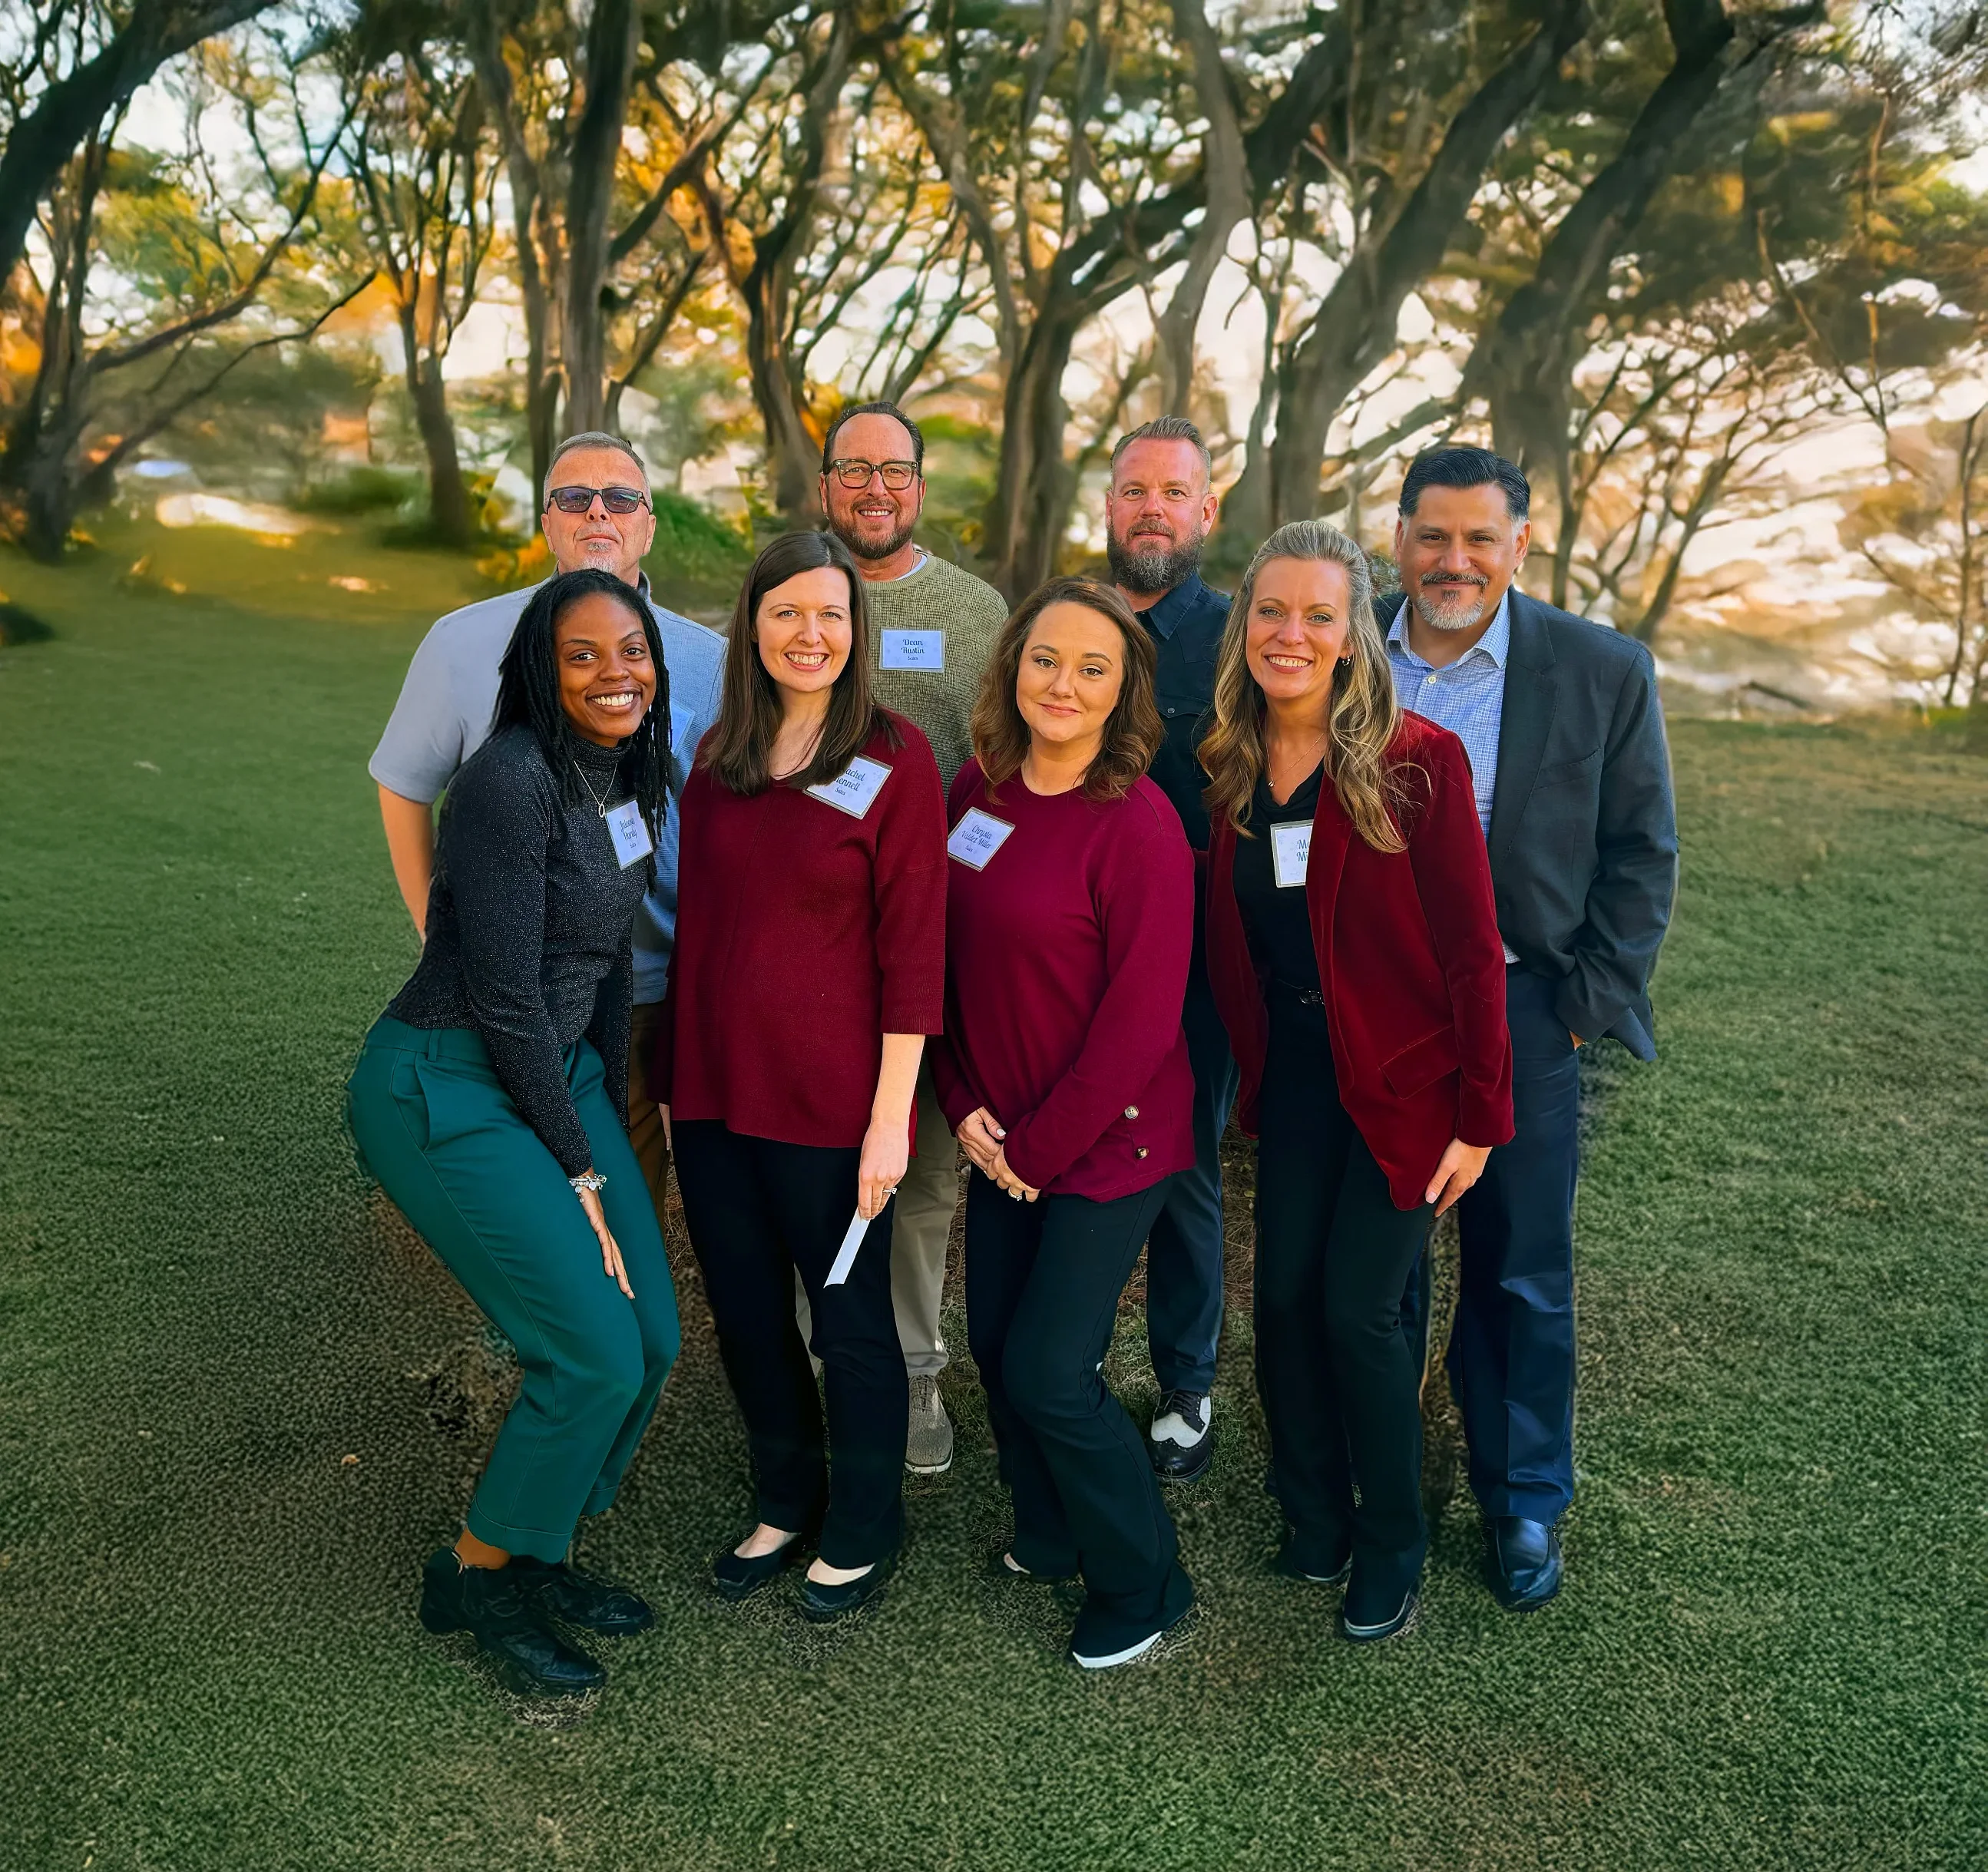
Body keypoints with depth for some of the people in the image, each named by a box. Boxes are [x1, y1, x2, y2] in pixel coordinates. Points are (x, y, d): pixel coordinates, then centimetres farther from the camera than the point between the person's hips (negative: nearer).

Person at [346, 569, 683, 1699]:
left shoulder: (630, 779, 5)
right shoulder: (513, 779, -21)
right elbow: (505, 997, -21)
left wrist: (615, 1118, 13)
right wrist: (578, 1171, -14)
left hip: (559, 1070, 8)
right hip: (448, 1091, -8)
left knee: (654, 1337, 5)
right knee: (596, 1356, -10)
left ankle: (534, 1553, 27)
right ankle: (476, 1577, 15)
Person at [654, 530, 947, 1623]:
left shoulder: (894, 757, -9)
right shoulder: (716, 761, 7)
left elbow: (912, 949, -11)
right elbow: (697, 927, 12)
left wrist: (890, 1116, -14)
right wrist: (674, 1082, 10)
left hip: (830, 1102, -5)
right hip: (714, 1090, 5)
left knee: (848, 1321, 10)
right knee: (745, 1315, 17)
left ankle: (863, 1531, 32)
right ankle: (786, 1503, 40)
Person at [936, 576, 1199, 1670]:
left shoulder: (1138, 824, -19)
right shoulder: (978, 789, 0)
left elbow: (1140, 1020, -18)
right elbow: (944, 958, 7)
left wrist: (1040, 1148, -13)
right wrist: (965, 1107, -2)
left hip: (1108, 1140, -6)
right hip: (1003, 1135, 6)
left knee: (1049, 1371, -2)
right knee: (996, 1343, 15)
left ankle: (1142, 1587, 22)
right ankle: (1053, 1539, 41)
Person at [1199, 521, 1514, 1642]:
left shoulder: (1416, 761, -15)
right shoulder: (1226, 770, -1)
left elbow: (1471, 950, -13)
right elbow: (1229, 947, 7)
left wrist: (1480, 1120, -12)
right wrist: (1247, 1072, 2)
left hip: (1401, 1078, -4)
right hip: (1293, 1075, 4)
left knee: (1358, 1307, -3)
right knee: (1285, 1296, 6)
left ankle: (1394, 1551, 20)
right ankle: (1314, 1523, 29)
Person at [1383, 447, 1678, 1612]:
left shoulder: (1603, 672, -4)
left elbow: (1642, 853, 0)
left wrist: (1589, 1005, -5)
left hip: (1516, 1014, -1)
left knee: (1524, 1277, 9)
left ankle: (1527, 1505, 27)